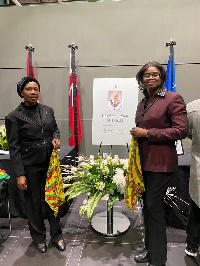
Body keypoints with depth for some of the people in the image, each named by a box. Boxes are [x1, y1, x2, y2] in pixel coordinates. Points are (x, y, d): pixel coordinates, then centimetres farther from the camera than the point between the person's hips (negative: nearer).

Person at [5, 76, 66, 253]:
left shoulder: (48, 110, 3)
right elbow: (14, 148, -9)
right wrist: (19, 174, -13)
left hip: (50, 163, 3)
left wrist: (56, 138, -6)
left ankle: (56, 235, 33)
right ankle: (39, 237, 36)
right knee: (34, 202, 13)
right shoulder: (14, 117, -8)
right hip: (30, 166, -3)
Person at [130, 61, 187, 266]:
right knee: (147, 205, 16)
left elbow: (180, 131, -16)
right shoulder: (142, 103, 13)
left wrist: (147, 133, -18)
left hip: (161, 162, -7)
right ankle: (150, 249, 37)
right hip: (144, 161, 7)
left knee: (154, 206, 1)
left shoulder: (173, 99, -9)